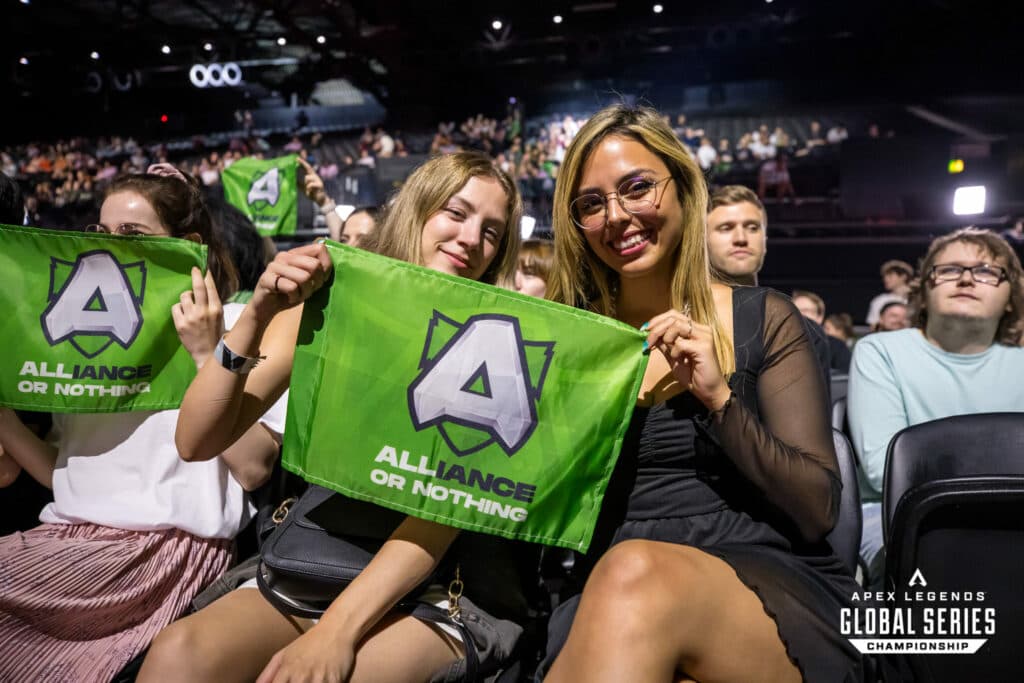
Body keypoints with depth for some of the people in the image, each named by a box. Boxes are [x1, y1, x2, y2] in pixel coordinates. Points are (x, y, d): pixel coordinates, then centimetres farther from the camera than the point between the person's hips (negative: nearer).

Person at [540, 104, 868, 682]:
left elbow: (818, 511, -2)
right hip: (612, 609, 1)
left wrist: (719, 398, -15)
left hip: (782, 599, 0)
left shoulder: (764, 320, 3)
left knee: (635, 575, -34)